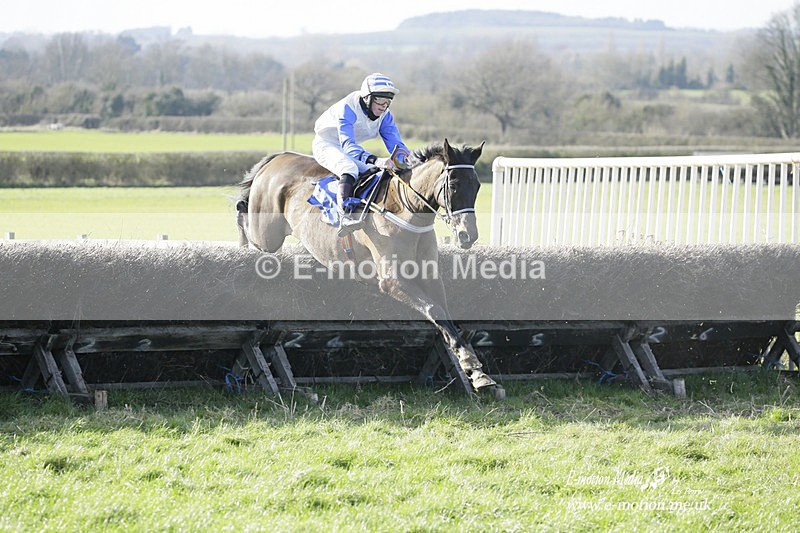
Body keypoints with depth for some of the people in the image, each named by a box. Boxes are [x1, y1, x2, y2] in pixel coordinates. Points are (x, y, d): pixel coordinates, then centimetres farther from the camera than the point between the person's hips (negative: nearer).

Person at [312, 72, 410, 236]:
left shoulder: (385, 115, -9)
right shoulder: (348, 108, -30)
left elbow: (396, 144, -10)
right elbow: (347, 144, -40)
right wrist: (374, 160, -56)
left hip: (353, 148, 8)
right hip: (326, 144, -8)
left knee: (384, 173, -9)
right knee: (349, 168, -37)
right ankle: (344, 216, -51)